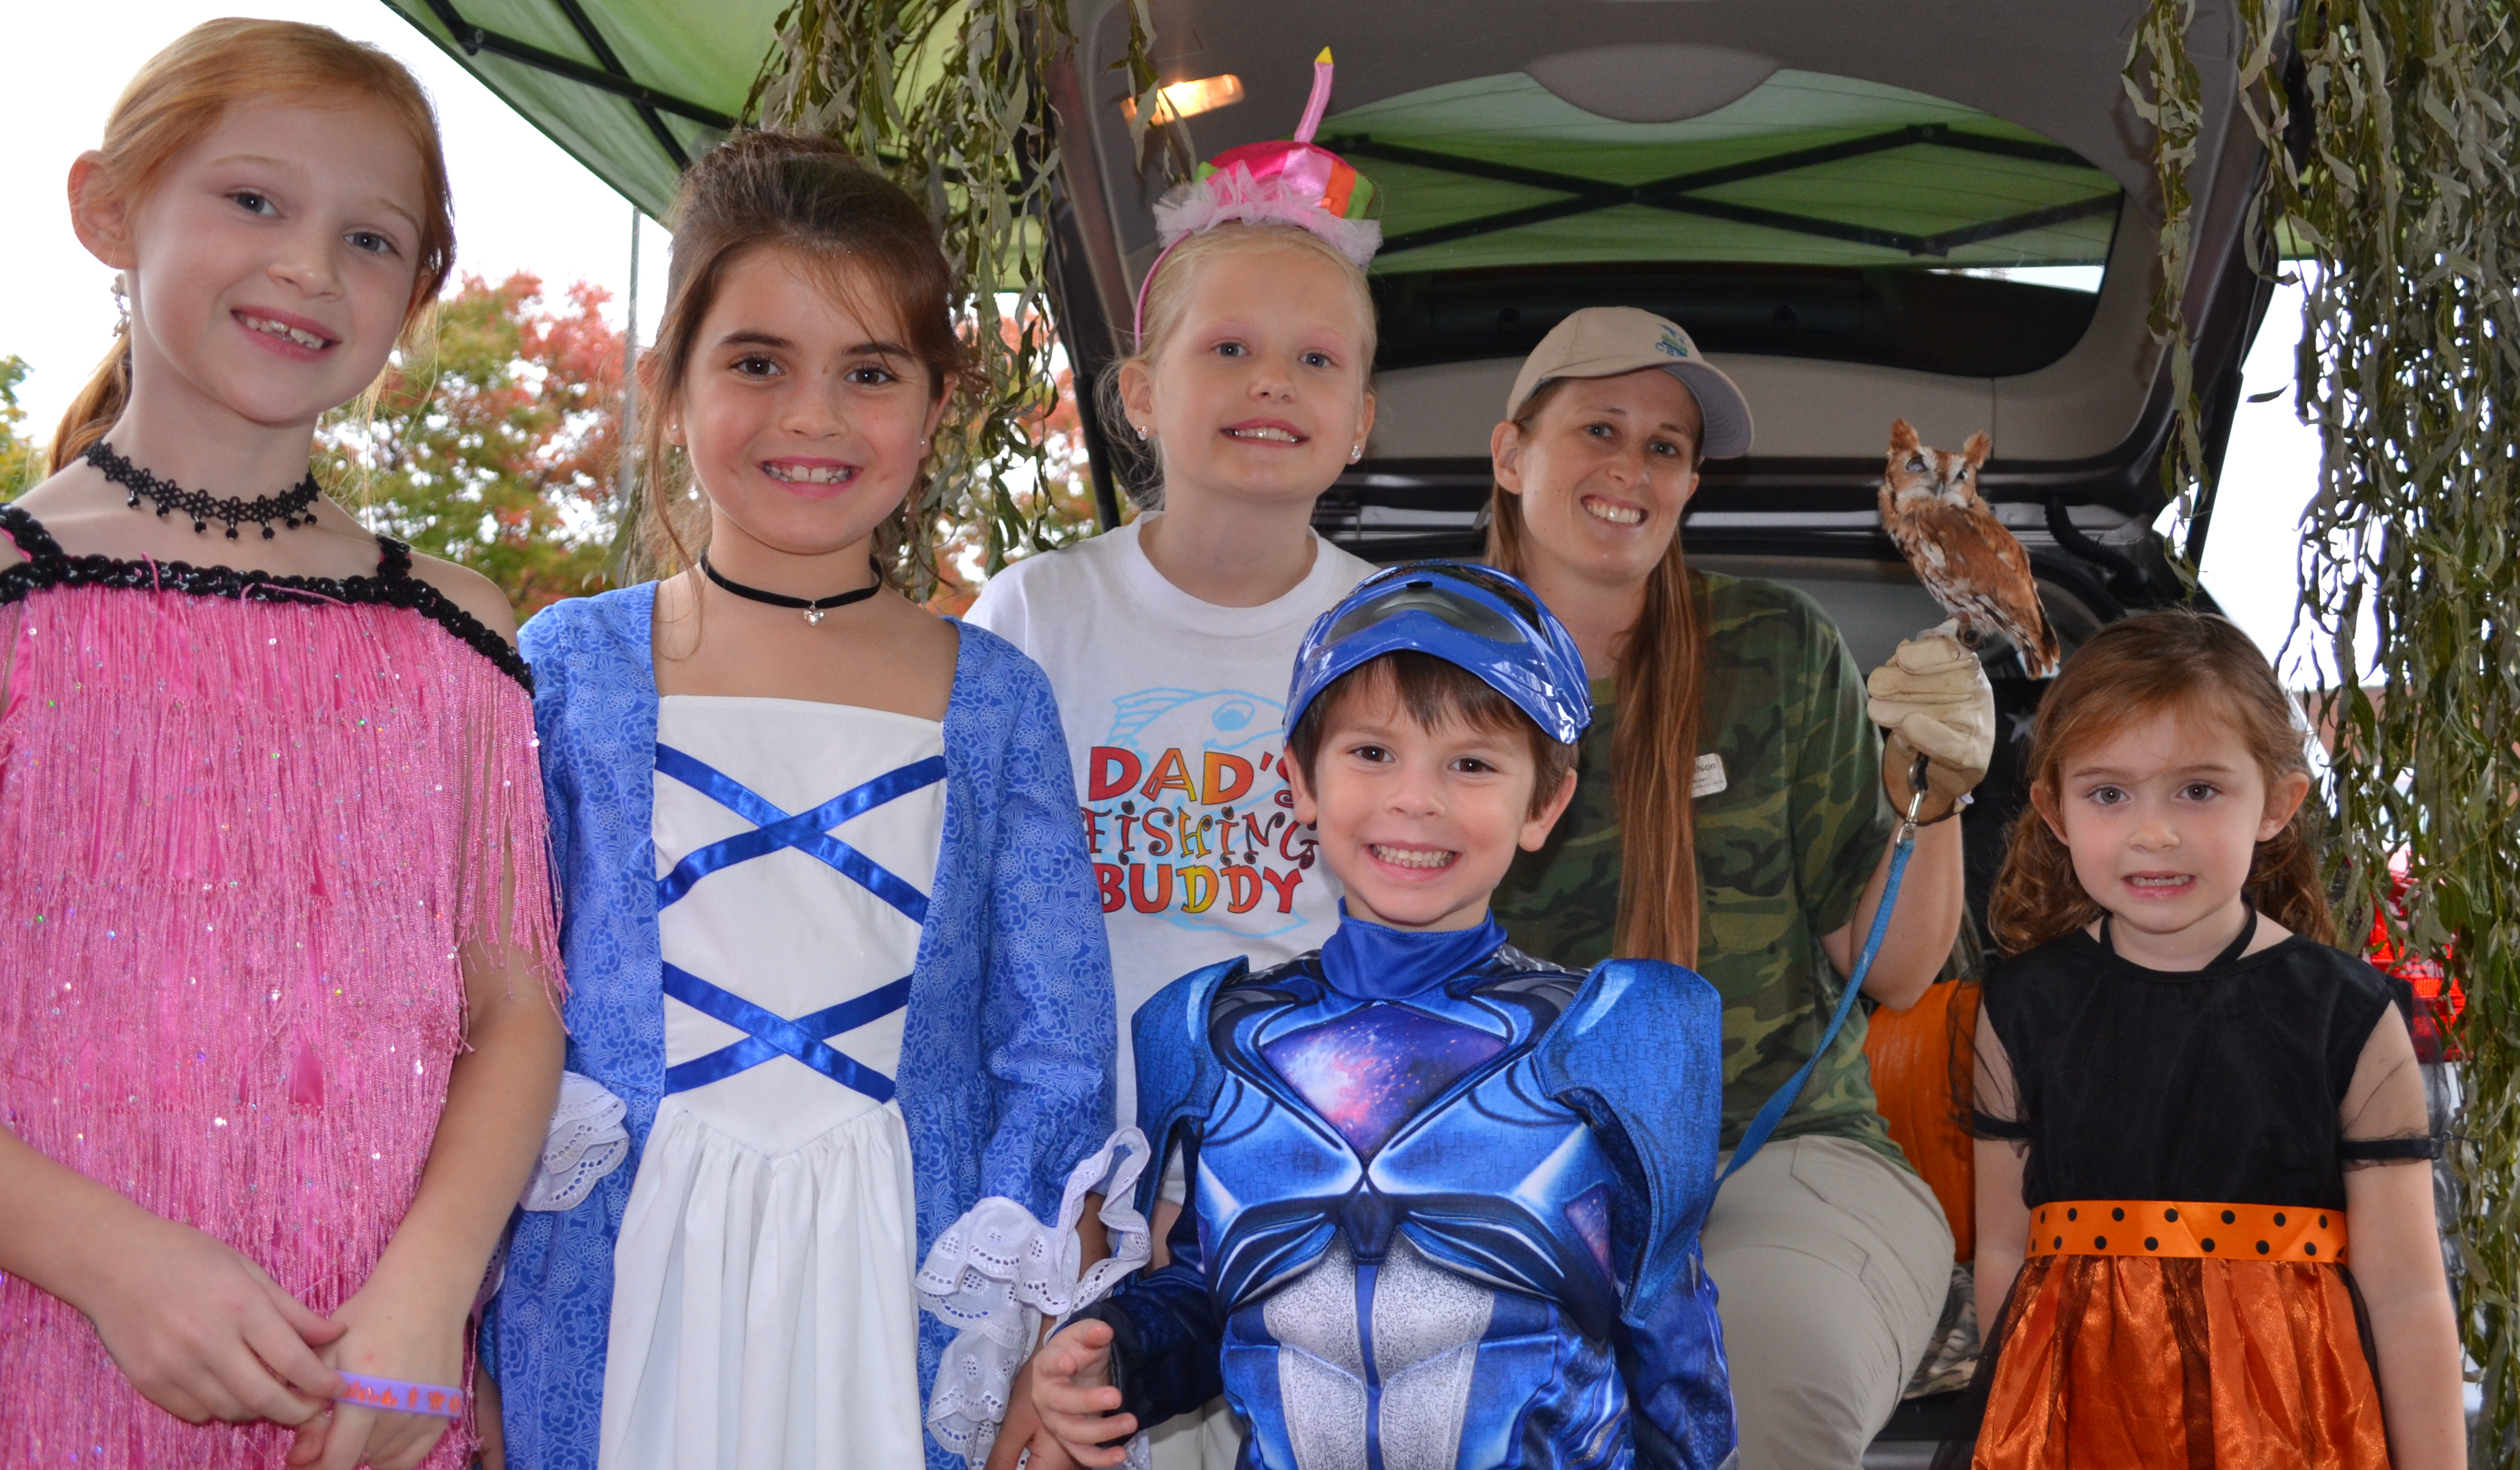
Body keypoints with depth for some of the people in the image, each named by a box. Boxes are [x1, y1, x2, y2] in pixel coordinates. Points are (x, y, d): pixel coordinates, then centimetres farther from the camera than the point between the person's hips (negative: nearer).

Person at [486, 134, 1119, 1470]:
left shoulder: (994, 698, 3)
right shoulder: (568, 667, 1)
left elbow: (1056, 1059, 3)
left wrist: (1023, 1332, -7)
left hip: (898, 1295, 1)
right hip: (620, 1301, 0)